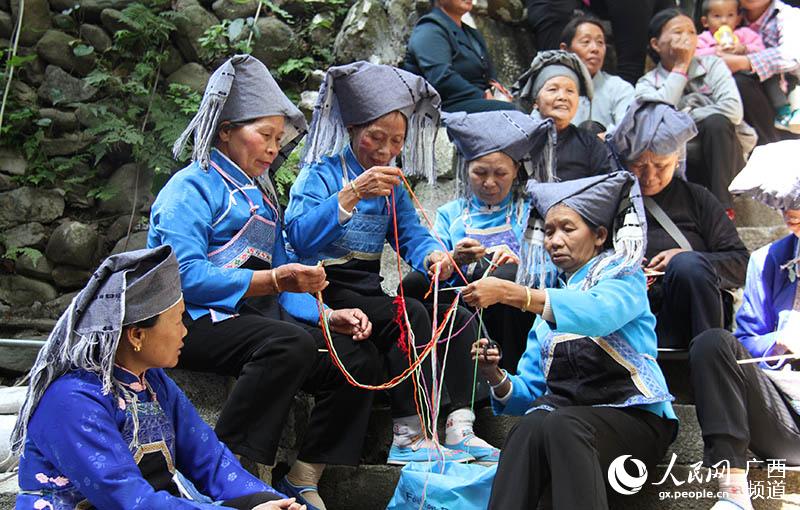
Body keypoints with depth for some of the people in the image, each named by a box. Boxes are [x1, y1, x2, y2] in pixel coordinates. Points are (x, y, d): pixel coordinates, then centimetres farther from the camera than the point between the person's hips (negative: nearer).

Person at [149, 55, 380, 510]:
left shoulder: (261, 195, 23)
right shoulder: (193, 187, -3)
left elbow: (282, 277, 17)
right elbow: (186, 277, -19)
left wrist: (325, 315, -2)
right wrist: (272, 281, -28)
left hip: (256, 314, 8)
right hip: (197, 320, -8)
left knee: (359, 357, -7)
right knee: (291, 342, -34)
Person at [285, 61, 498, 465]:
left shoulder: (391, 182, 17)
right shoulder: (323, 171, -6)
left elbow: (410, 233, 5)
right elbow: (299, 235, -22)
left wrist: (432, 255, -19)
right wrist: (352, 194, -33)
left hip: (370, 287, 8)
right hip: (329, 288, -8)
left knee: (459, 318, -6)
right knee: (411, 316, -28)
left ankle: (459, 430, -11)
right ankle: (409, 437, -24)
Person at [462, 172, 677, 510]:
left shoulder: (622, 275, 8)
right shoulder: (547, 303, 25)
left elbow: (596, 312, -19)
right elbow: (530, 391, 16)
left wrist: (508, 292, -26)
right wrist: (497, 379, -7)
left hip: (632, 415, -3)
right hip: (563, 412, 4)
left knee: (559, 424, -37)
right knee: (530, 427, -33)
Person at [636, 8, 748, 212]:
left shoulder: (712, 65, 5)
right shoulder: (647, 83, 6)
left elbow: (733, 110, -13)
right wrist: (680, 66, -10)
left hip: (724, 159, 1)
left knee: (716, 122, -30)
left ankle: (724, 208, -26)